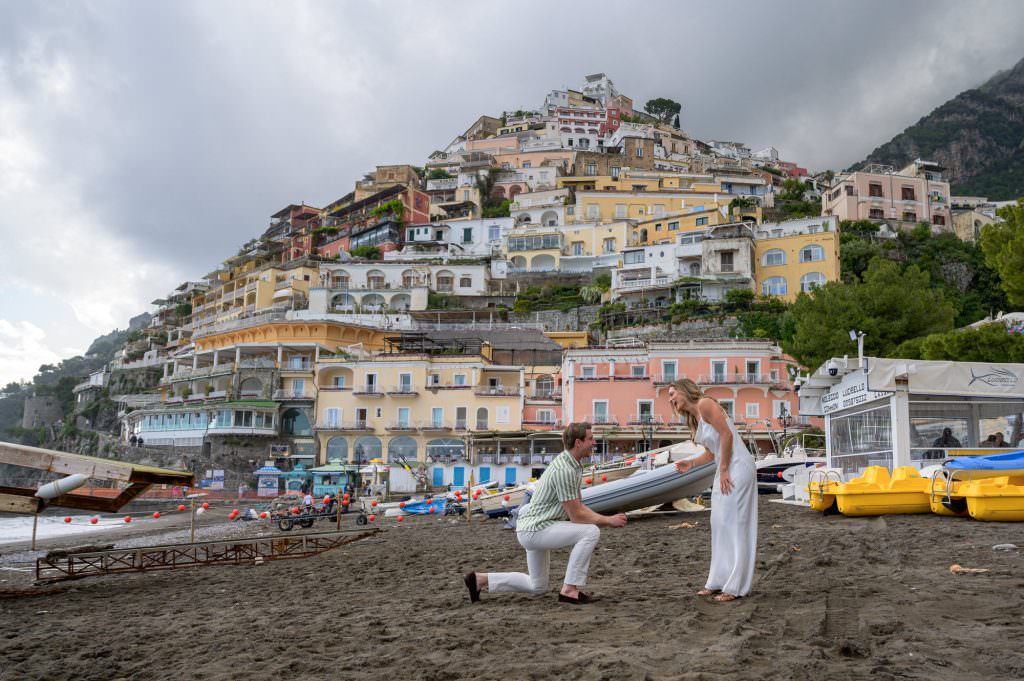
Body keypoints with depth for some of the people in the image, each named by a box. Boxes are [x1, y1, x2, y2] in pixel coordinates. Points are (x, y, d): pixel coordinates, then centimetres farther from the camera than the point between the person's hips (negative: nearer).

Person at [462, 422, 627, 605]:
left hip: (535, 529, 11)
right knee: (591, 532, -21)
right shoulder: (564, 471, -24)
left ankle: (481, 579, 22)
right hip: (535, 530, -11)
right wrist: (608, 521, -12)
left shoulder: (572, 465, 9)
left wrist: (606, 519, 2)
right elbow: (576, 516, -21)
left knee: (537, 587, 22)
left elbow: (577, 507, 14)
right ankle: (569, 589, -12)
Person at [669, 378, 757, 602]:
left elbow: (727, 435, -18)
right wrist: (690, 463, 1)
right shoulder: (695, 419, 16)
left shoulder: (705, 404, -10)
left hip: (737, 468, -9)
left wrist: (723, 470, -15)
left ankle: (736, 586, -1)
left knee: (733, 524, -7)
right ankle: (719, 581, 18)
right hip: (725, 471, 10)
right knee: (720, 524, 11)